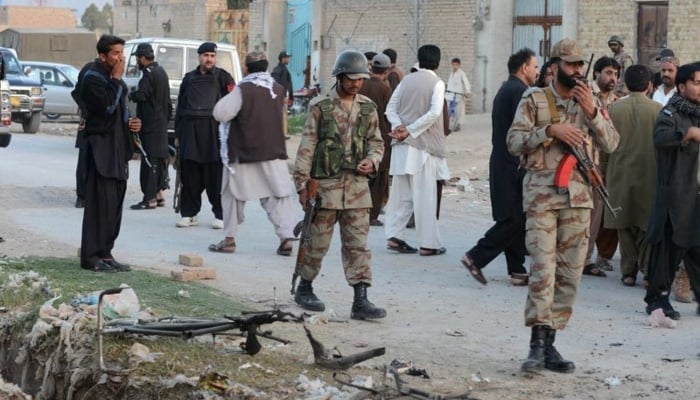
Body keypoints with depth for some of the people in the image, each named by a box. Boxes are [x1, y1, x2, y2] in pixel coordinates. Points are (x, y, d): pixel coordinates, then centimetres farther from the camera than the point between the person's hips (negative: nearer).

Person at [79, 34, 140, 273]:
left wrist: (129, 124, 9)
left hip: (117, 147, 9)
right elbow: (106, 106, -23)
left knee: (115, 204, 8)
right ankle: (91, 256, -8)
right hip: (101, 148, -9)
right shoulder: (93, 78, -9)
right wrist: (116, 79, -15)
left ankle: (105, 253, 14)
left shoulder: (114, 79, 19)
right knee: (100, 202, -11)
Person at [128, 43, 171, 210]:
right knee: (159, 158, 15)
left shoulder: (149, 74, -15)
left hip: (150, 124, -10)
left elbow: (141, 95, -25)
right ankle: (158, 193, 22)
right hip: (161, 121, 10)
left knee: (149, 159, -9)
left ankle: (149, 198, -9)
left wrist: (130, 95, -6)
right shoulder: (161, 71, 16)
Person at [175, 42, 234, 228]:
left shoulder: (222, 77, 6)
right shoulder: (189, 78, 17)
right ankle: (189, 214, 12)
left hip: (214, 130, -4)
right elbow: (180, 106, 20)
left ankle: (220, 216, 2)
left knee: (216, 176, -4)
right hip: (190, 130, 4)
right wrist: (178, 131, 14)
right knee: (189, 174, 4)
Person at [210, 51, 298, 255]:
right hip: (274, 153, 4)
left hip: (243, 153, -3)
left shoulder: (243, 90, -14)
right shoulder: (278, 89, 4)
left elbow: (221, 113, -16)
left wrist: (229, 97, 2)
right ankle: (287, 237, -8)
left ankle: (229, 238, 13)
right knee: (279, 196, 4)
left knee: (233, 195, 11)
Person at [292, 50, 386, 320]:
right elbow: (307, 146, -3)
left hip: (357, 186, 3)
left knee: (358, 244, 0)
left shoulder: (368, 108, 9)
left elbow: (376, 142, 17)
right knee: (318, 241, 6)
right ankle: (304, 289, 24)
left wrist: (372, 160, -5)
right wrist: (302, 183, -7)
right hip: (326, 183, -3)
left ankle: (361, 300, -1)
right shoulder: (320, 107, -3)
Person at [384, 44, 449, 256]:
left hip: (402, 145, 5)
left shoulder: (406, 80, 10)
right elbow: (434, 113, -18)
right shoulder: (436, 83, -7)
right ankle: (429, 244, 1)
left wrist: (399, 126, -7)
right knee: (425, 195, -1)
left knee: (401, 193, 11)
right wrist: (410, 130, -15)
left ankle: (394, 235, 4)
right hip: (424, 145, -5)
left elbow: (391, 108, 6)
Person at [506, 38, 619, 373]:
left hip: (579, 196, 4)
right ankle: (538, 343, -13)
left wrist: (591, 111, -11)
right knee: (543, 268, -14)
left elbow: (611, 144, 2)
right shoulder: (534, 100, 2)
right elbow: (514, 141, -6)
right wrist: (551, 130, -17)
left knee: (570, 273, 4)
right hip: (542, 193, -4)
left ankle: (549, 343, 11)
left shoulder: (591, 101, 12)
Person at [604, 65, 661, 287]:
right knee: (648, 226, 6)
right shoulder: (658, 110, -7)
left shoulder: (613, 109, -3)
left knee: (625, 226, 9)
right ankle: (649, 270, 0)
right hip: (650, 176, -1)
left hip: (620, 176, 1)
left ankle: (628, 271, 10)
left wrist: (604, 171, 13)